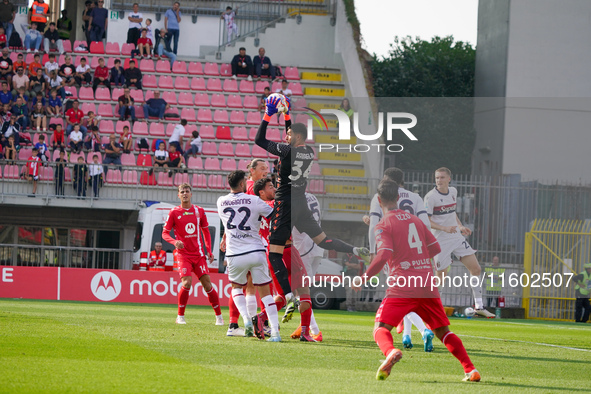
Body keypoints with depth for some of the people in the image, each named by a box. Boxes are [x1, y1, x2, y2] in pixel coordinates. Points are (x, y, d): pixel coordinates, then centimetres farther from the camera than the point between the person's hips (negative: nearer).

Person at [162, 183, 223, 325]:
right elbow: (165, 233, 1)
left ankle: (219, 316, 7)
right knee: (186, 283, -19)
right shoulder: (174, 212, 0)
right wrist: (175, 242, -19)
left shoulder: (199, 211, 8)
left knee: (207, 284, -2)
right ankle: (180, 316, -4)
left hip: (199, 254, 2)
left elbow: (206, 232, 17)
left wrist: (209, 251, 9)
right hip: (183, 255, -2)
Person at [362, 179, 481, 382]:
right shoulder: (415, 219, 16)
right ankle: (470, 369, 2)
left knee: (381, 329, -3)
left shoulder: (383, 225, 0)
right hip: (427, 285, 5)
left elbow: (383, 255, -14)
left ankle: (390, 352, -37)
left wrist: (365, 278, -5)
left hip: (401, 287, -5)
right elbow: (435, 248, 17)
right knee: (443, 331, 14)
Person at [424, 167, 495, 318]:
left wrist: (460, 227, 11)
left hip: (457, 238, 7)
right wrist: (445, 228, -26)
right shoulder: (431, 197, -13)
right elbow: (426, 221, -15)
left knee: (476, 269, 3)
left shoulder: (453, 191, 8)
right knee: (440, 276, -6)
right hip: (441, 241, -7)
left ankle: (479, 306, 9)